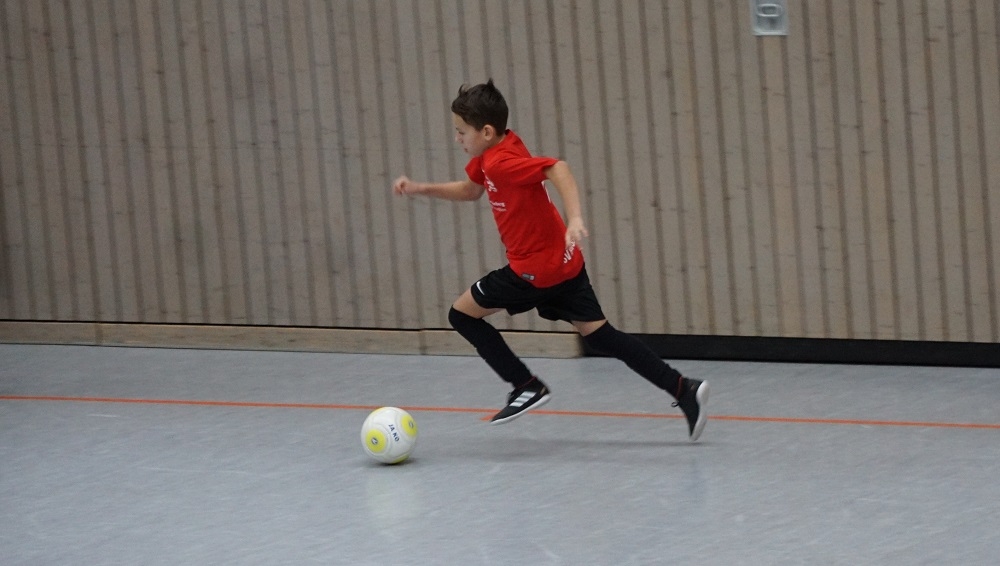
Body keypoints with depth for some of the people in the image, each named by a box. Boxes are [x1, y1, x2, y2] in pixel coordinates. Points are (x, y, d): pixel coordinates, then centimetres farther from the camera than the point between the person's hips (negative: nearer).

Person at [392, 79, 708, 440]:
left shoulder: (501, 162, -22)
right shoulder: (489, 154, 8)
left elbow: (558, 168, -35)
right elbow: (471, 190, 26)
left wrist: (575, 218, -46)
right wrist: (421, 189, 18)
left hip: (537, 268, -9)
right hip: (564, 262, 9)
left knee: (462, 314, 5)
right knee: (599, 335, 9)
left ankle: (526, 387, 6)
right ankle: (684, 389, 0)